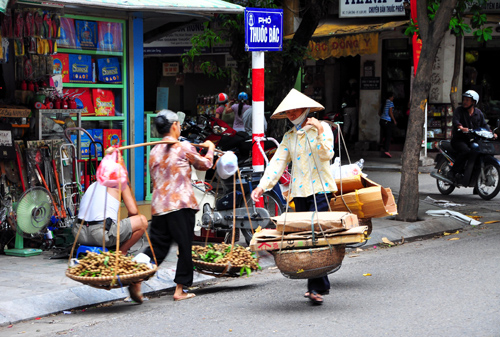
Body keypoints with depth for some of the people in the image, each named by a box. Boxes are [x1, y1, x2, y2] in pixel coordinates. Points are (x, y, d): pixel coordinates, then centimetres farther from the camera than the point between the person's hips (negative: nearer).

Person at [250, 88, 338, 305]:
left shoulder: (322, 128, 1)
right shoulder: (289, 137, 15)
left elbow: (327, 155, -12)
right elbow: (278, 162, 6)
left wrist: (319, 133, -25)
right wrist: (262, 186, -5)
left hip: (320, 189, -6)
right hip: (299, 191, 6)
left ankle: (317, 287, -16)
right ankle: (320, 285, 15)